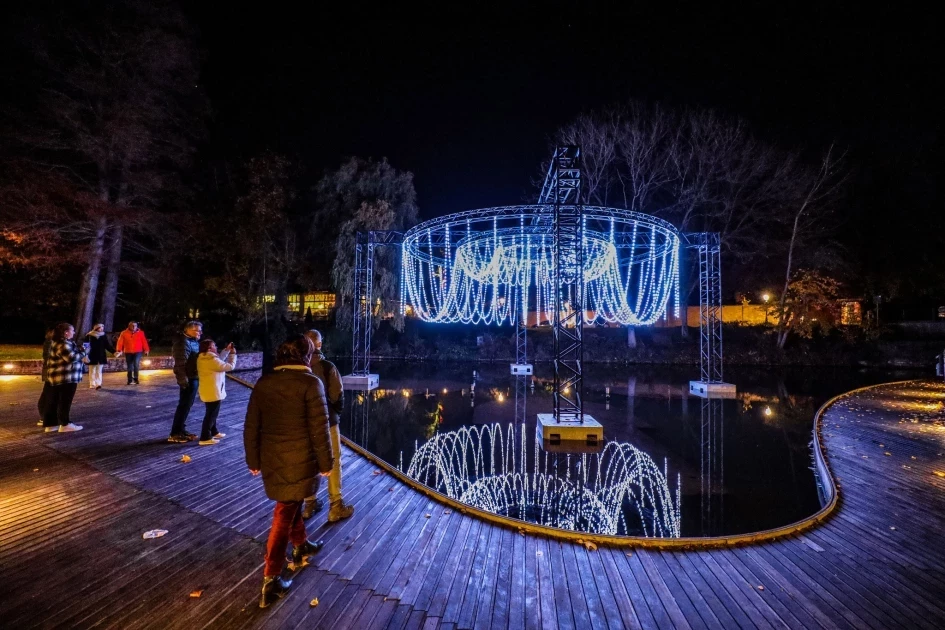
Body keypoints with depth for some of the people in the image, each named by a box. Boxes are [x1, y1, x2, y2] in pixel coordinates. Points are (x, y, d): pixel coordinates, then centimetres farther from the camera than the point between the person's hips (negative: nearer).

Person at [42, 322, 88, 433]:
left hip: (56, 376, 10)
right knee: (65, 401, -2)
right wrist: (83, 352, -12)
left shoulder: (57, 342, 15)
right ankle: (64, 424, 4)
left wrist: (79, 350, 5)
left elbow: (70, 354, 19)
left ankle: (50, 424, 18)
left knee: (53, 402, 12)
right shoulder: (63, 344, -19)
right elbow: (72, 358, -26)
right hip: (65, 377, -10)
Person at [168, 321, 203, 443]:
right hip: (189, 378, -10)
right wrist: (183, 381, -24)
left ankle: (180, 430, 26)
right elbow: (180, 364, -22)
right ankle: (174, 434, 6)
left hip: (193, 377, 10)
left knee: (187, 405, 16)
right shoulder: (184, 343, -17)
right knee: (184, 405, -3)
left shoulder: (192, 341, 13)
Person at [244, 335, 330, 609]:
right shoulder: (310, 383, -16)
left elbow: (251, 426, 5)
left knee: (291, 503, 27)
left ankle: (301, 546, 47)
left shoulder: (263, 383, 1)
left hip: (271, 459, 6)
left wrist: (253, 460, 16)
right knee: (284, 515, 6)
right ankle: (271, 581, 14)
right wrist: (325, 462, -5)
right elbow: (319, 428, -16)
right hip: (298, 461, -6)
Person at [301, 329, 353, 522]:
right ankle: (336, 507, 13)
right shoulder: (327, 367, -17)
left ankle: (310, 504, 29)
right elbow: (338, 396, -14)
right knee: (333, 463, 7)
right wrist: (337, 412, 6)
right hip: (326, 421, -4)